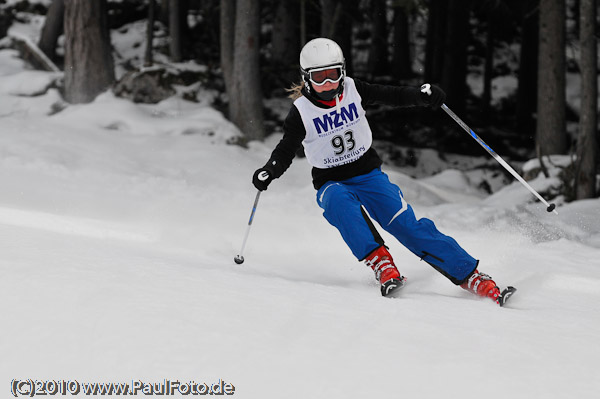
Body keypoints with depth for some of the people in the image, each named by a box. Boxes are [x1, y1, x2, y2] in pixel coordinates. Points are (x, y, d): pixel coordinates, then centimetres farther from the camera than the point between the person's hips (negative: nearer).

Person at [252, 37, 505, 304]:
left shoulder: (353, 90, -3)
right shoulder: (301, 112, -8)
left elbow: (392, 96, -2)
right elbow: (285, 152, -7)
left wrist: (422, 96, -21)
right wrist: (268, 172, -27)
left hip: (369, 175, 1)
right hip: (331, 184, -1)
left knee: (406, 226, -17)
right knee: (340, 202, -39)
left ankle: (471, 276, -20)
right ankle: (380, 262, -40)